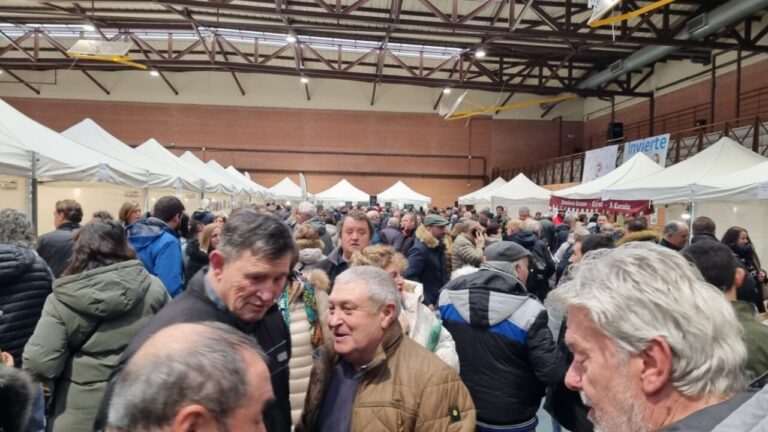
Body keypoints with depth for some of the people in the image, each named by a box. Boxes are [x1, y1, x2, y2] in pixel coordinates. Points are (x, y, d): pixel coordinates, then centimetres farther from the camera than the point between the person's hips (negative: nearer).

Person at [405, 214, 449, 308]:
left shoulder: (438, 247, 10)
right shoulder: (419, 249, -18)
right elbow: (411, 277, -25)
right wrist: (426, 303, -27)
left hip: (438, 301, 8)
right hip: (424, 304, -8)